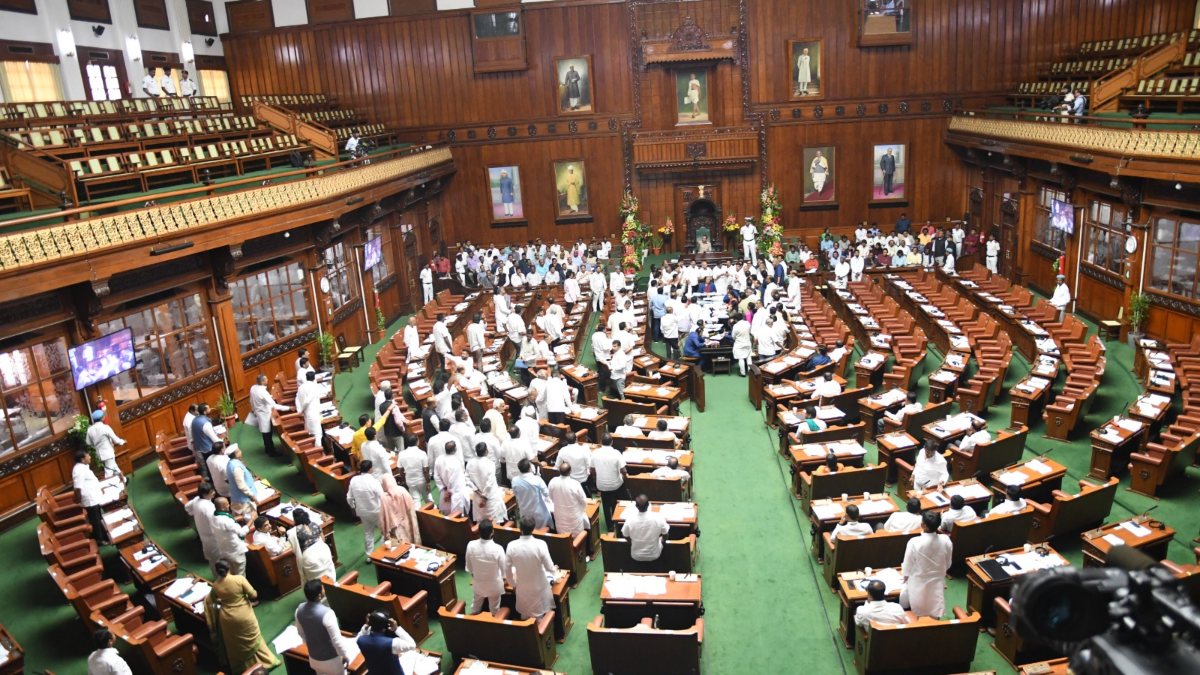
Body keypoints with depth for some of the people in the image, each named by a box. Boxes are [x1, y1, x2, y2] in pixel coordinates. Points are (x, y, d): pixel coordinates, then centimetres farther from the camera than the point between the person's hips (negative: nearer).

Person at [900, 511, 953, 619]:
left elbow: (907, 565, -13)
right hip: (937, 583, 4)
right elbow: (948, 564, -1)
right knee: (935, 615, 21)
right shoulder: (946, 540, -17)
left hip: (919, 585, -4)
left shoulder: (914, 542, -28)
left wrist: (905, 578, 7)